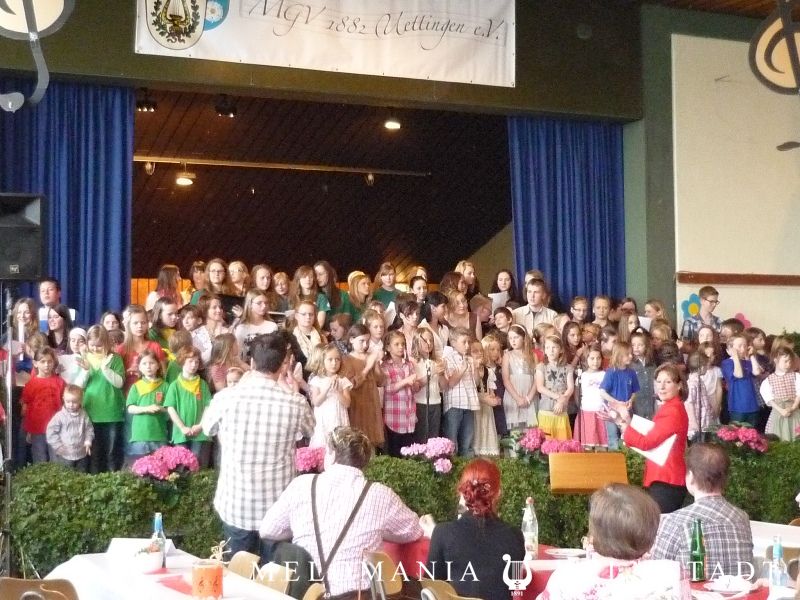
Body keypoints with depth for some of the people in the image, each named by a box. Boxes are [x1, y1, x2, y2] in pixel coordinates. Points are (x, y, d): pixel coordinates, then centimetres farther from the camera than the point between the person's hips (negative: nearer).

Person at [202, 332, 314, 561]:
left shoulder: (226, 397, -12)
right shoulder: (295, 403, -12)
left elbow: (208, 429, 10)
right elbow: (310, 431, 11)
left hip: (235, 504, 1)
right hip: (279, 507, 0)